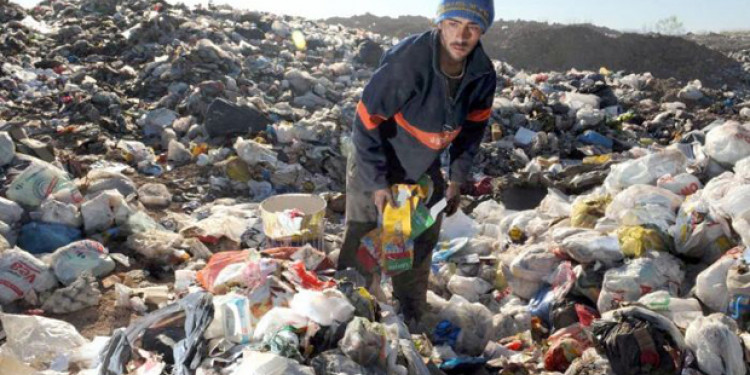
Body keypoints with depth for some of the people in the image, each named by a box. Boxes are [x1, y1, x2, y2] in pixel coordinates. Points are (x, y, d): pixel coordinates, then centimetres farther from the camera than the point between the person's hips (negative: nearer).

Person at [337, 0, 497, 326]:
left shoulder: (483, 73, -17)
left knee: (422, 244, 16)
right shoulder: (406, 63, -35)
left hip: (425, 168, 6)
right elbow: (367, 122, -26)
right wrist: (378, 183, -24)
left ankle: (411, 318, 35)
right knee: (361, 242, 1)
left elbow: (474, 124, 2)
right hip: (375, 165, -5)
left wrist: (458, 179, 0)